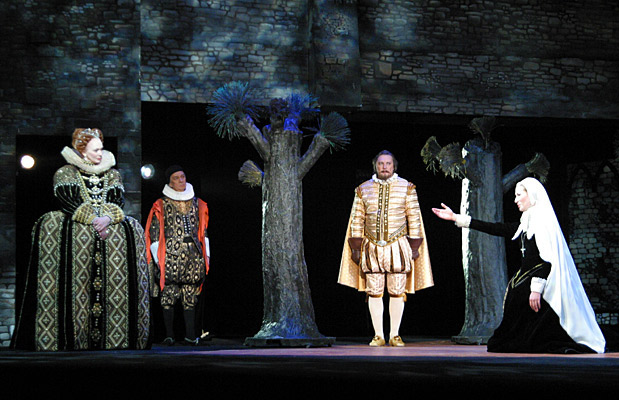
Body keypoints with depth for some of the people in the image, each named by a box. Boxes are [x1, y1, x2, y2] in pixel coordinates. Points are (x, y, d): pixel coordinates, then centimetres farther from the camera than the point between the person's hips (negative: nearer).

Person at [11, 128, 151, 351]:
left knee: (130, 230, -26)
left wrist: (108, 218, -16)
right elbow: (69, 201, -5)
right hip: (76, 223, -2)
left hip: (108, 223, 2)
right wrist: (92, 220, -19)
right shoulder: (66, 173, 10)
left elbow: (117, 201, 5)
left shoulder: (112, 174, 20)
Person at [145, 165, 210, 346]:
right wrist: (157, 259, -5)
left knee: (190, 297, 2)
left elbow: (203, 231, 19)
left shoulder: (197, 204, 15)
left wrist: (206, 254, 13)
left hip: (193, 255, 3)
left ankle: (190, 334, 4)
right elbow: (154, 233, 1)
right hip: (171, 255, -3)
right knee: (168, 296, -6)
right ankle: (169, 335, -1)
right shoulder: (161, 206, 4)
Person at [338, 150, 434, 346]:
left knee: (397, 292, 0)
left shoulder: (406, 188, 4)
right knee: (374, 292, 0)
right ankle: (378, 336, 6)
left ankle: (394, 335, 8)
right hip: (372, 248, 1)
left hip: (398, 247, -1)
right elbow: (357, 220, 10)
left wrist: (414, 246, -1)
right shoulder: (364, 189, 8)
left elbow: (414, 219, 4)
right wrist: (356, 247, 4)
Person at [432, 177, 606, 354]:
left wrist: (536, 288, -23)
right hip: (524, 284, 9)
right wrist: (456, 218, 20)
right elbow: (495, 229, 19)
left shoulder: (544, 221, -9)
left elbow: (547, 259, -17)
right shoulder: (526, 225, 18)